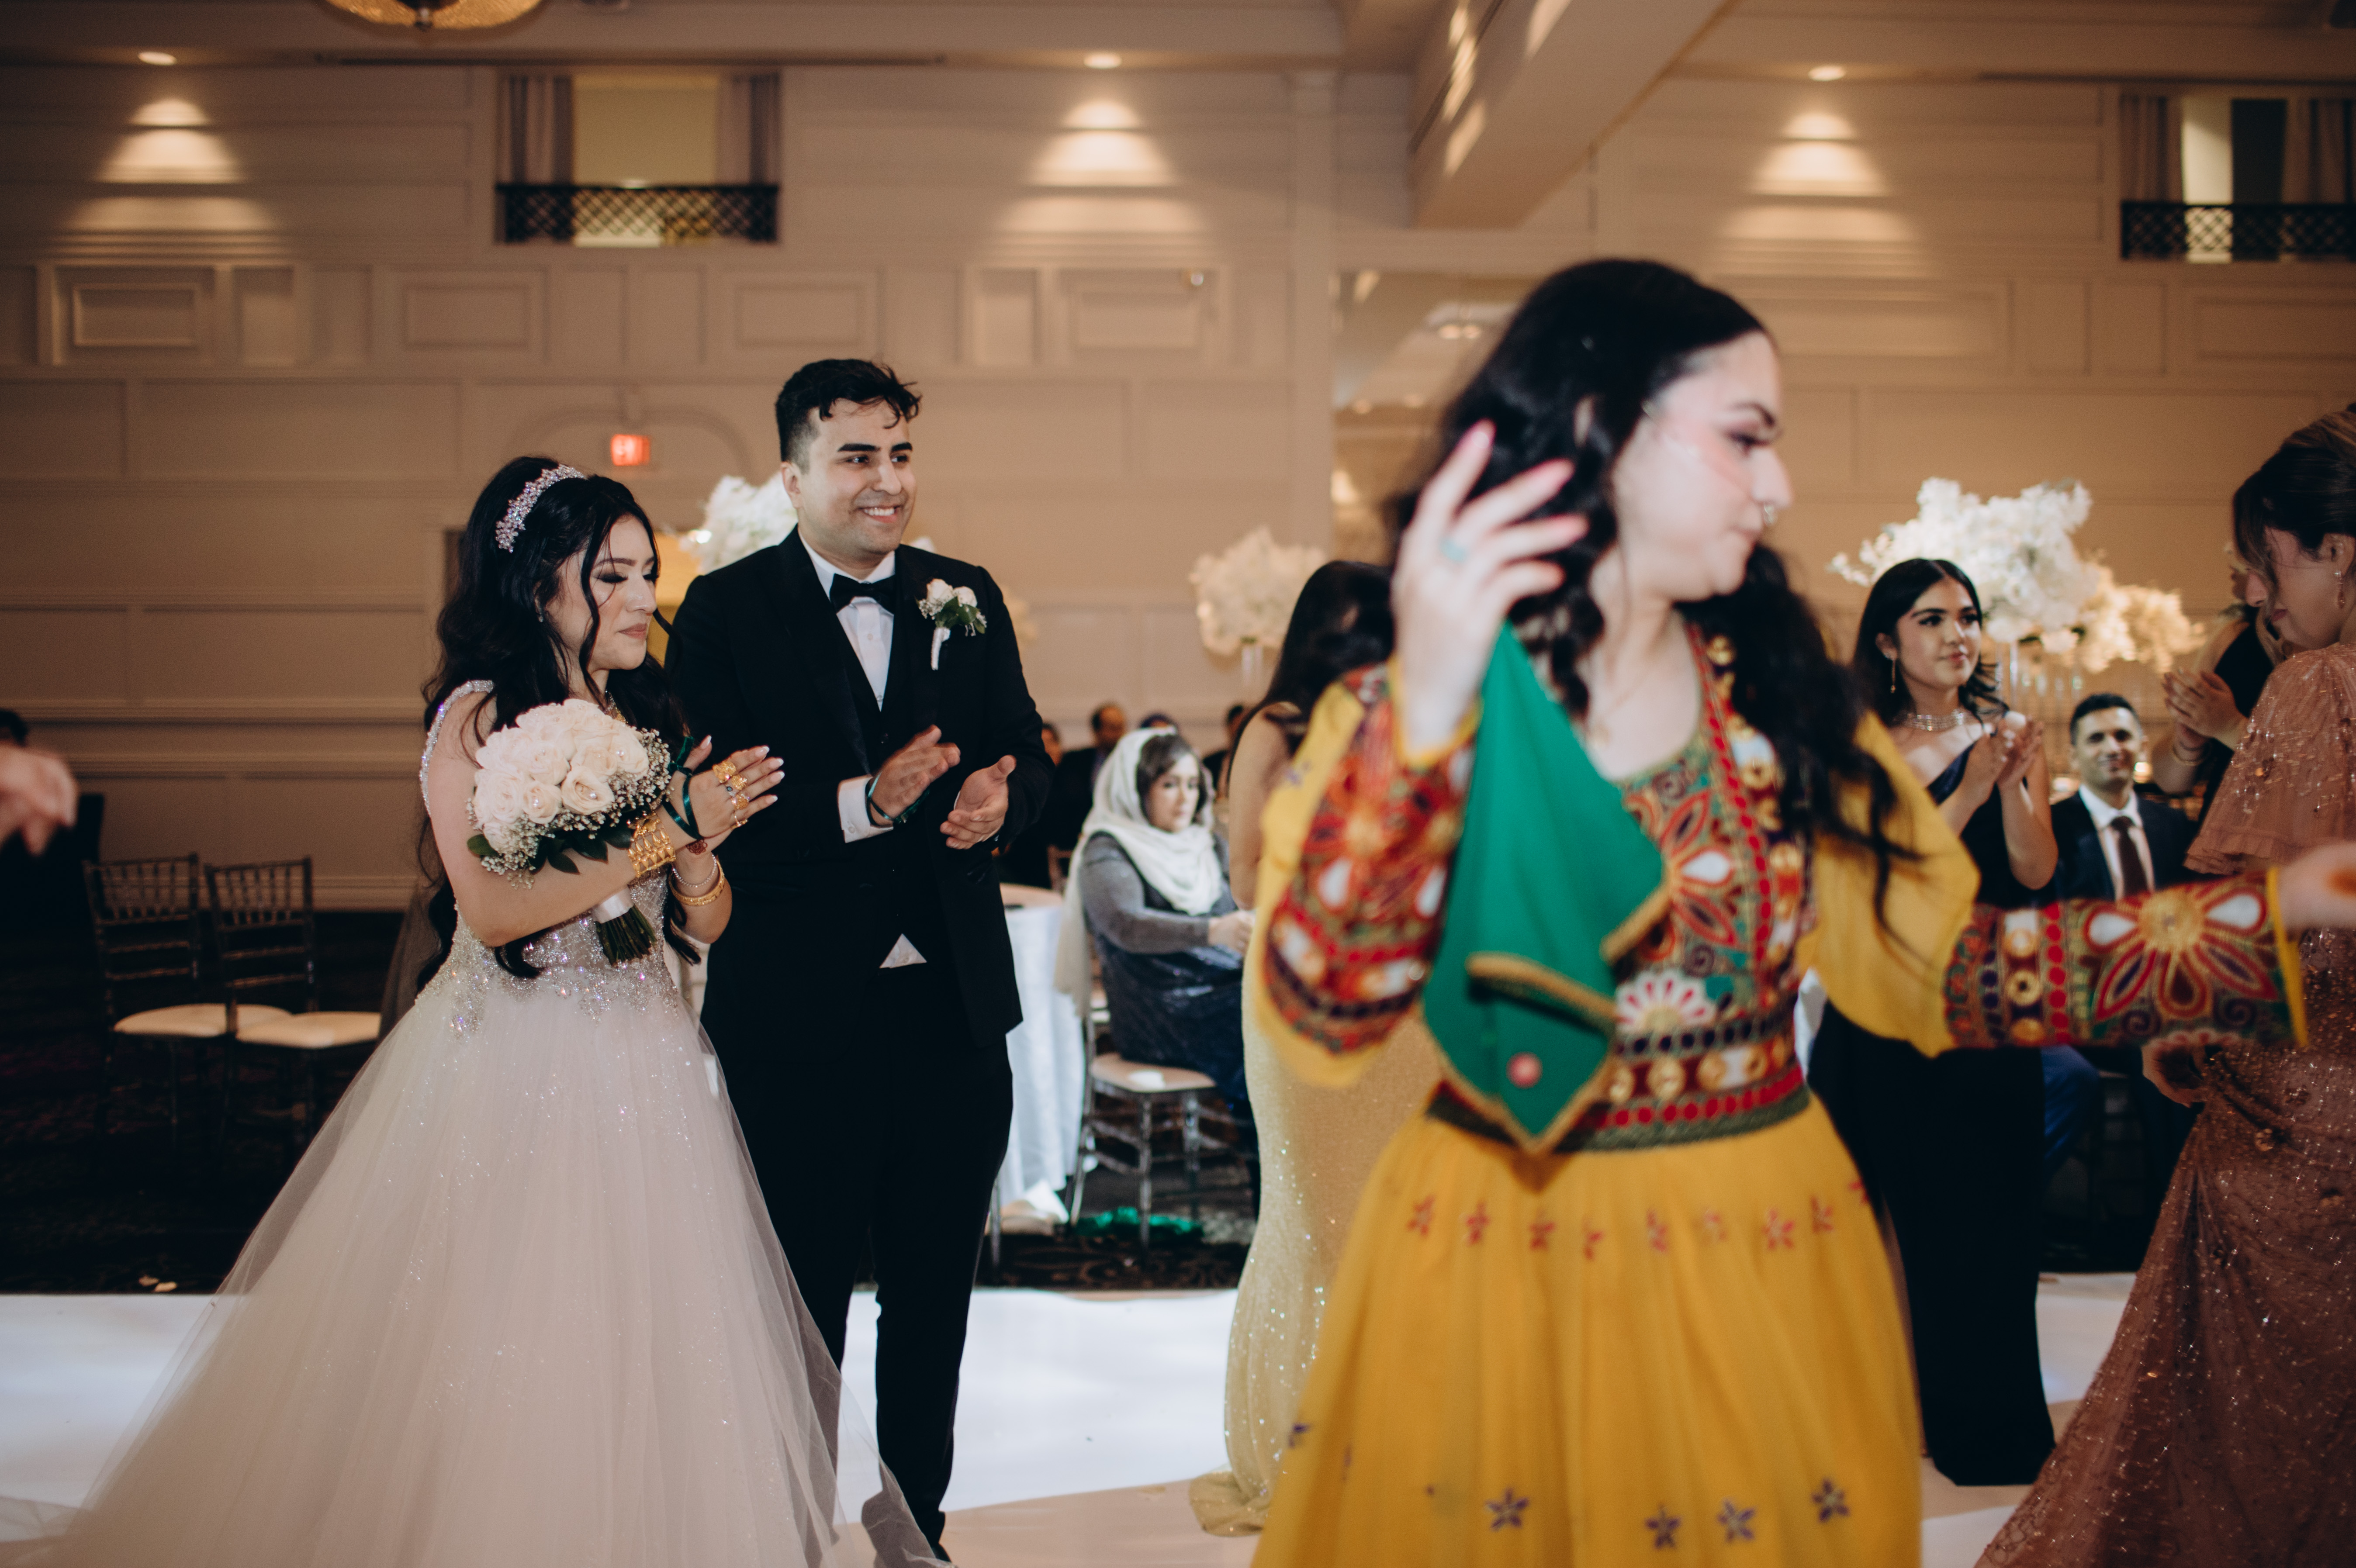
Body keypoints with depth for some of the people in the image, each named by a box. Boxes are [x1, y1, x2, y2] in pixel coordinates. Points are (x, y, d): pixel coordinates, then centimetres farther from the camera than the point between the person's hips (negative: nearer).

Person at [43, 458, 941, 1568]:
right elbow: (493, 907, -17)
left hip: (643, 1075, 6)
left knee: (650, 1351, 8)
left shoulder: (649, 722, 10)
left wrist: (694, 851, -13)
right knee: (488, 1359, -1)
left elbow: (706, 926, 9)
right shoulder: (476, 718, -6)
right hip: (508, 1070, -6)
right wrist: (658, 837, -16)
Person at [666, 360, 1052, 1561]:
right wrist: (864, 804, -25)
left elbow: (1024, 750, 12)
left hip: (954, 1002, 4)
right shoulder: (726, 610, -5)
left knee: (934, 1291, 17)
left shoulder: (967, 599, 8)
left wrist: (999, 795, -12)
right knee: (804, 1296, 10)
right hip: (799, 1012, -4)